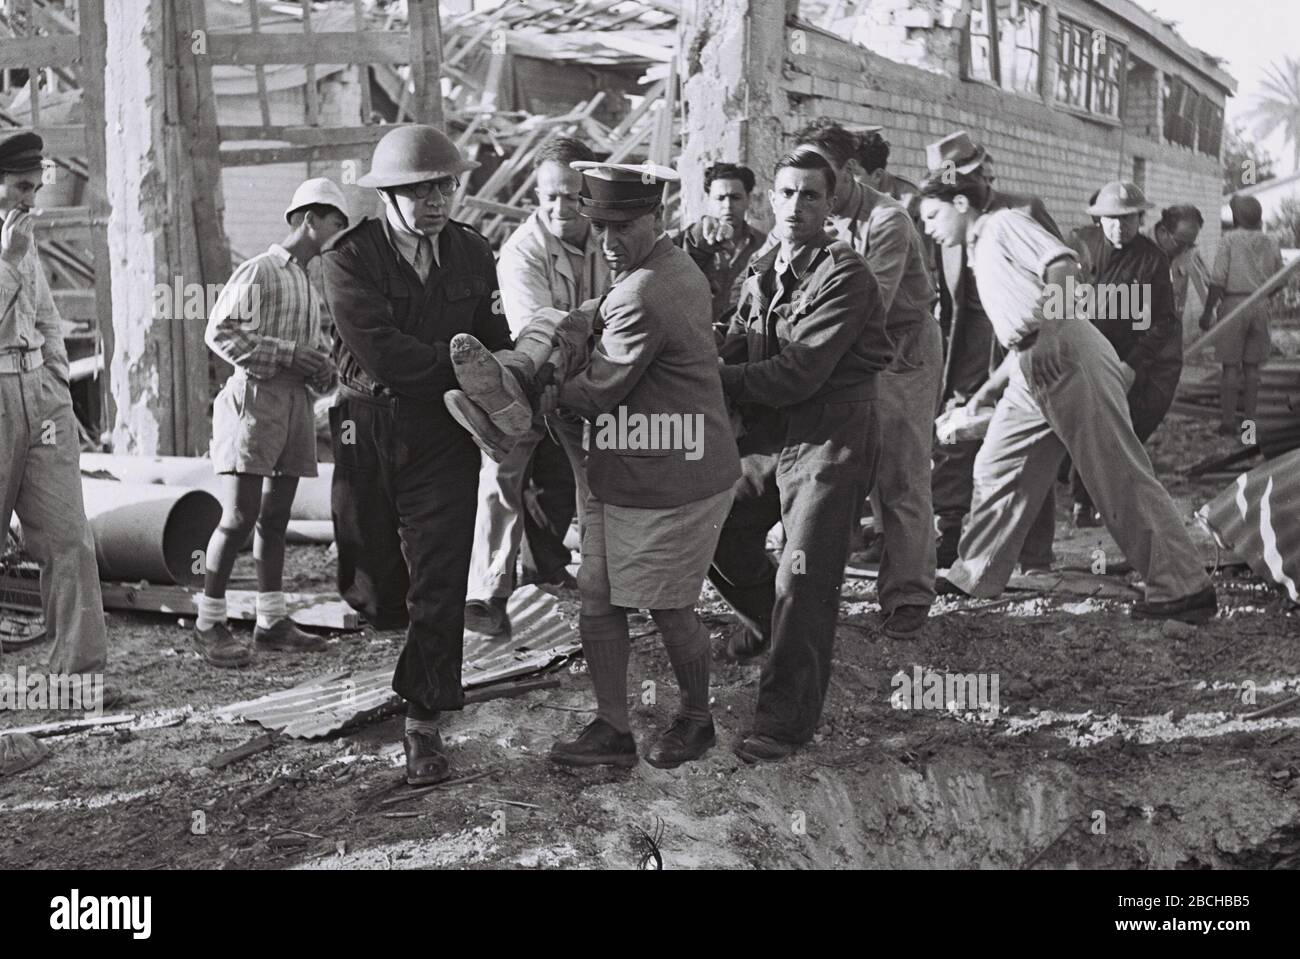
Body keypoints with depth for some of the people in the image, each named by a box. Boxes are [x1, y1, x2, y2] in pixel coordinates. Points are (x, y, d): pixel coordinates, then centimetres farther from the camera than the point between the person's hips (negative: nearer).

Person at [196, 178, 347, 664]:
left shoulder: (308, 283, 20)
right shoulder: (261, 270, -6)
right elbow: (219, 332, -13)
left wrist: (324, 370, 4)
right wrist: (290, 354, -17)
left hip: (296, 402, 8)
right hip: (256, 396, -8)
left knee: (275, 517, 10)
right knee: (240, 516, -9)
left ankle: (271, 622, 14)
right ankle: (208, 624, -2)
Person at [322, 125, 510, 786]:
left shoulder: (474, 255, 6)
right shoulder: (349, 258, -7)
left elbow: (495, 345, 10)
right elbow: (381, 355, -18)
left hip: (445, 435, 2)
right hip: (368, 429, -1)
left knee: (439, 587, -2)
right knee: (377, 585, 6)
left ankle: (423, 727, 6)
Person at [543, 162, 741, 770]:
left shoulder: (642, 295, -23)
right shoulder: (681, 270, 10)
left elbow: (600, 393, -18)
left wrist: (552, 389, 0)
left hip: (673, 485, -10)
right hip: (618, 477, 10)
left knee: (668, 607, 7)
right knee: (597, 601, 9)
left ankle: (696, 720, 29)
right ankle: (612, 730, 18)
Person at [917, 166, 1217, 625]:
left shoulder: (1006, 224, 1)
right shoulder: (980, 255, 28)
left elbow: (1063, 264, -16)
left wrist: (1048, 331, -27)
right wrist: (991, 387, 32)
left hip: (1070, 358, -10)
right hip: (1031, 376, 10)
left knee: (1121, 476, -10)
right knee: (996, 469, 12)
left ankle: (1183, 588, -8)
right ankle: (972, 578, 22)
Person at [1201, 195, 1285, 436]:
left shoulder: (1229, 240, -6)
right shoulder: (1271, 243, 8)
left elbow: (1218, 281, -12)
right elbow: (1278, 284, 12)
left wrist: (1208, 311, -7)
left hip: (1233, 303, -4)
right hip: (1260, 307, 4)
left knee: (1230, 366, 0)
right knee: (1252, 366, 10)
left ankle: (1228, 422, -1)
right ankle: (1249, 420, 11)